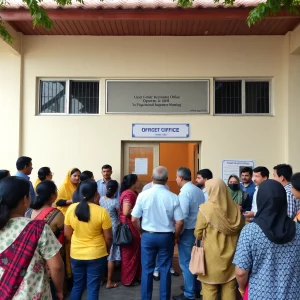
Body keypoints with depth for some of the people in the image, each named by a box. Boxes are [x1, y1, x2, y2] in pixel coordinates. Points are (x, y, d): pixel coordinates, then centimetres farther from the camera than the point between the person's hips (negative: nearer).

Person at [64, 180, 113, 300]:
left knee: (77, 286, 20)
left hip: (76, 254, 4)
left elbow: (67, 234, 2)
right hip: (96, 255, -3)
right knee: (93, 288, 10)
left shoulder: (71, 208, -8)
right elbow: (108, 237, -9)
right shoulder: (102, 212, -18)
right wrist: (107, 251, 10)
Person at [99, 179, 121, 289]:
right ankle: (109, 282, 13)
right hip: (113, 229, -5)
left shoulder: (101, 199, -3)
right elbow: (120, 215, -7)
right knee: (111, 256, 4)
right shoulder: (116, 201, -16)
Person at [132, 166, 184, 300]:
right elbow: (180, 222, -9)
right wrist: (175, 237, 8)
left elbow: (134, 219, -6)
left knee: (147, 270, 13)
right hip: (166, 237, 0)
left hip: (148, 236, 0)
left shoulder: (143, 195, -10)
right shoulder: (173, 197, -11)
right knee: (165, 270, 13)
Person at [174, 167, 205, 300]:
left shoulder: (185, 192, -18)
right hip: (198, 230, 8)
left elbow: (183, 215, -24)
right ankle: (196, 287, 32)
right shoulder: (198, 190, 6)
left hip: (188, 231, -8)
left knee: (186, 263, 3)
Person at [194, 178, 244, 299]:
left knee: (210, 289, 9)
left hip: (211, 255, -4)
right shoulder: (235, 208, -2)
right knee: (230, 288, 16)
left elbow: (198, 235, -8)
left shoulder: (205, 208, -15)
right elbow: (241, 231, 7)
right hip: (230, 255, 4)